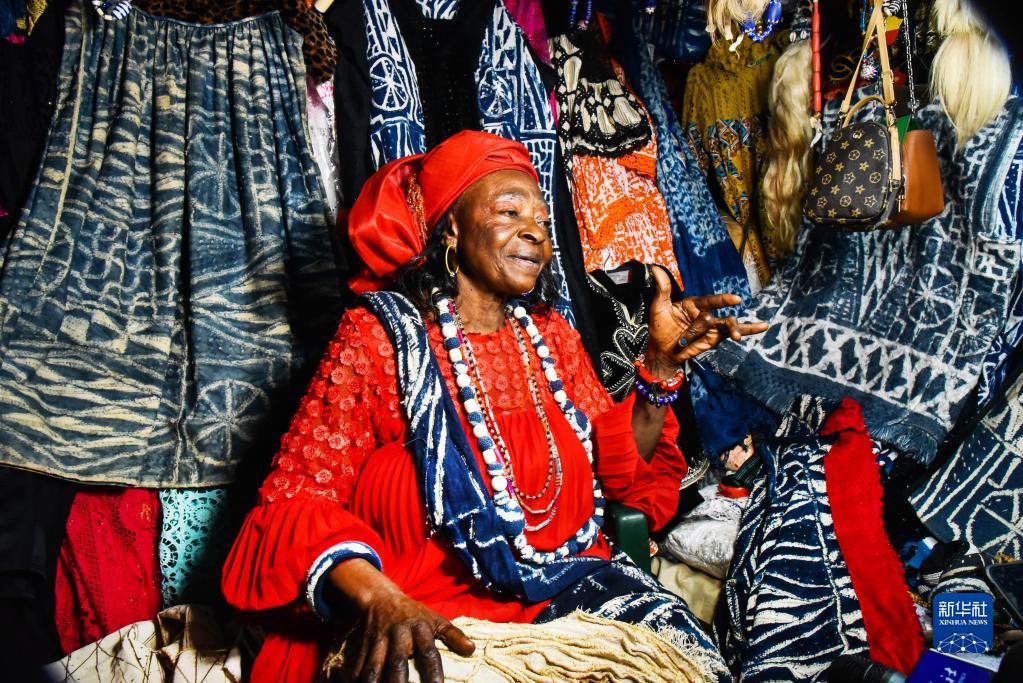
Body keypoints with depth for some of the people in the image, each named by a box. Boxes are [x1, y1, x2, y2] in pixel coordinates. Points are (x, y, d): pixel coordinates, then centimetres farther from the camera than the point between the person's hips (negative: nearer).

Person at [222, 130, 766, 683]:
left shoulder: (550, 334, 10)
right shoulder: (379, 336, -6)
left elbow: (621, 466, 11)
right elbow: (295, 501, -12)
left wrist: (661, 364, -3)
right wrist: (376, 597, -30)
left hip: (564, 583, 5)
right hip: (434, 614, -4)